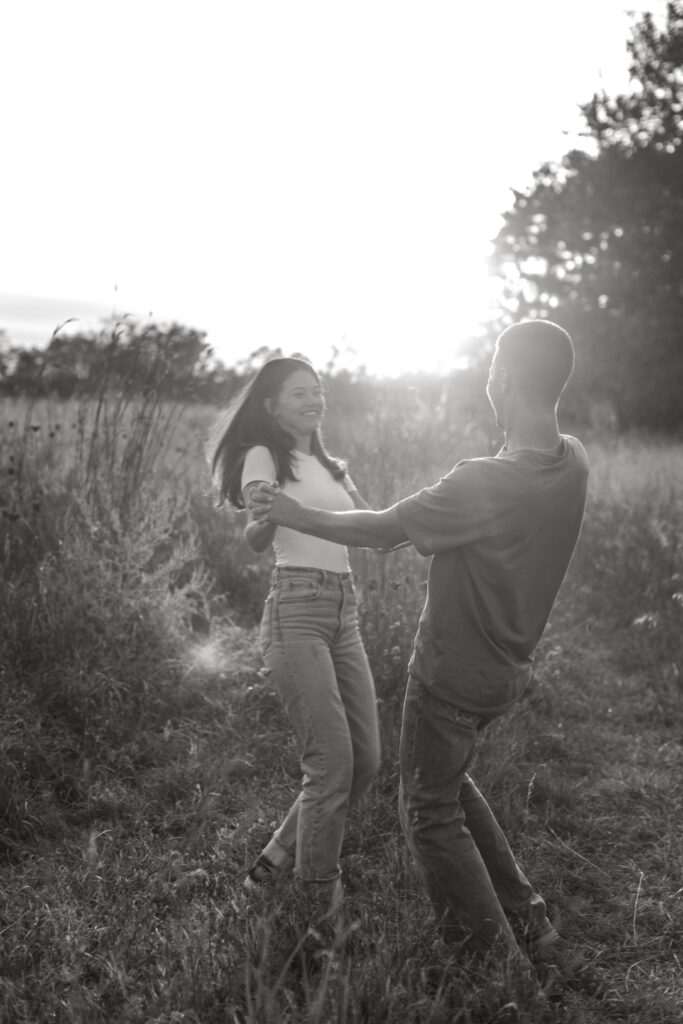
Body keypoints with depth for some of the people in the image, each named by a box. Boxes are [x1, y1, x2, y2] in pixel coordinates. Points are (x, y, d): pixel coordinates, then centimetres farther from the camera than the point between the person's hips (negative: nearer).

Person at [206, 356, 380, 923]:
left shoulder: (332, 465, 21)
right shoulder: (264, 456, -1)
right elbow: (254, 537, -16)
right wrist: (264, 518, -38)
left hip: (344, 612, 8)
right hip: (296, 610, -8)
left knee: (365, 760, 6)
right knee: (332, 762, -11)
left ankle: (282, 855, 23)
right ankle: (319, 898, 7)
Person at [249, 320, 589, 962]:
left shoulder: (484, 482, -30)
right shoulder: (572, 463, -7)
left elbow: (382, 531, -18)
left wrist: (295, 516, -6)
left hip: (452, 674, -7)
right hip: (507, 669, 8)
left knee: (431, 814, 11)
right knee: (449, 782, 27)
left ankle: (497, 957, 20)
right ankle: (525, 917, 31)